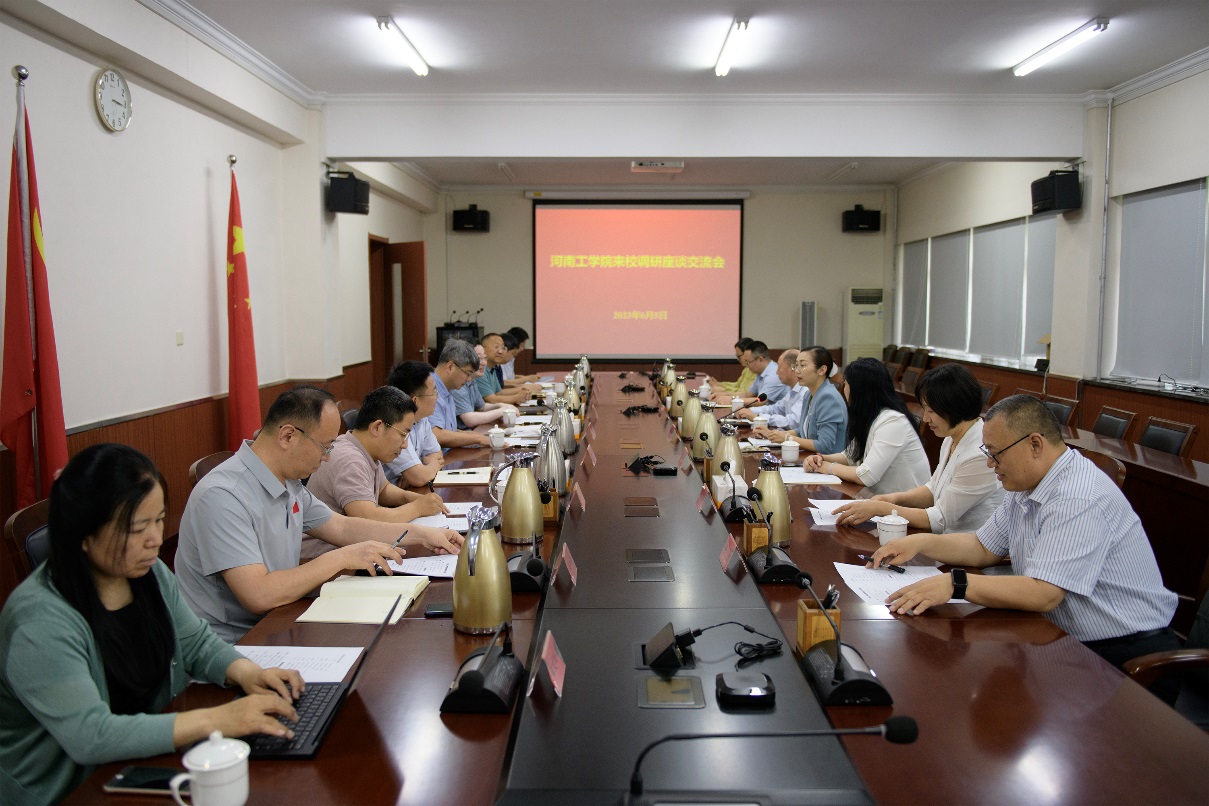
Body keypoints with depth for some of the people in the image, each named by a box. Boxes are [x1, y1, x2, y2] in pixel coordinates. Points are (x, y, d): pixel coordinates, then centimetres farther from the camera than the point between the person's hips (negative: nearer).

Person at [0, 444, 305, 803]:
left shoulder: (150, 572, -1)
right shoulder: (40, 623, -24)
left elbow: (197, 642, 10)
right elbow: (88, 737, -31)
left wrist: (246, 673, -12)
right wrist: (214, 720, -36)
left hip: (151, 762, 7)